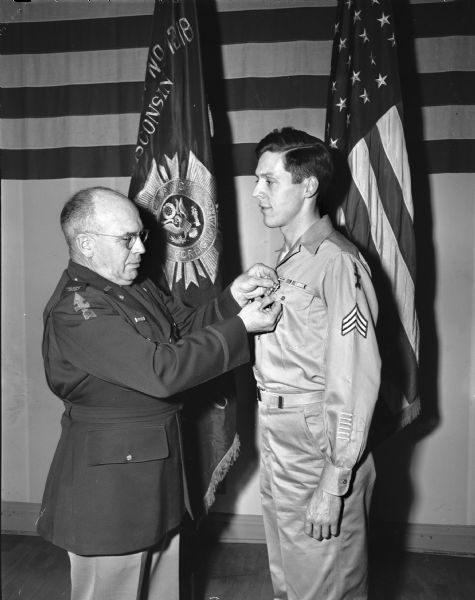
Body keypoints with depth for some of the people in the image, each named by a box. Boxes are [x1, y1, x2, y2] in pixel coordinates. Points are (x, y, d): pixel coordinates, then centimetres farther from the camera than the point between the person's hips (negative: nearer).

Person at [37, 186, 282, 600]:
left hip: (160, 466, 9)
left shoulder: (137, 288, 7)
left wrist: (234, 298, -10)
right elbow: (162, 371, -29)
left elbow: (189, 326, 9)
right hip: (110, 479, -9)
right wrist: (241, 327, -25)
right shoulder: (75, 309, -23)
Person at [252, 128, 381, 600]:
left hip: (318, 450, -8)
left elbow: (355, 377, -21)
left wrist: (334, 484, -21)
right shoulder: (287, 260, 12)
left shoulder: (336, 261, -16)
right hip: (277, 444, 8)